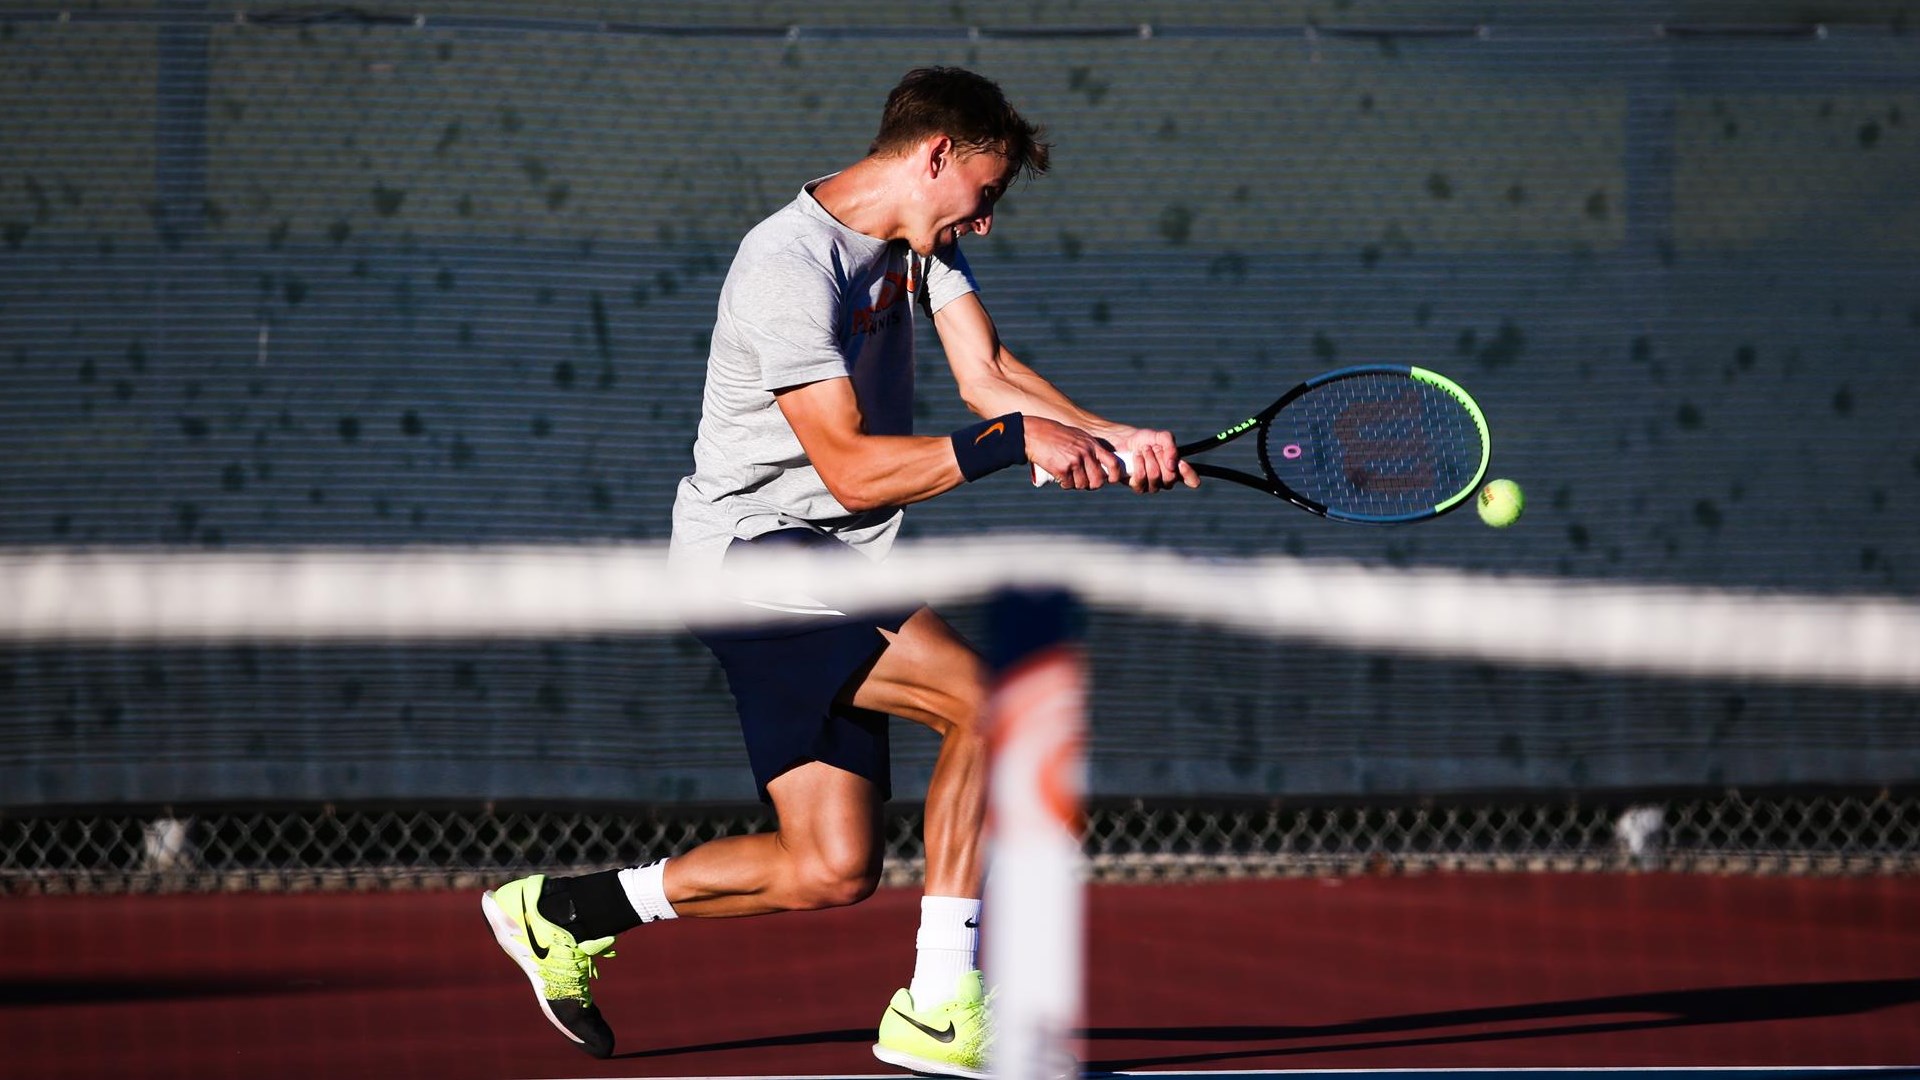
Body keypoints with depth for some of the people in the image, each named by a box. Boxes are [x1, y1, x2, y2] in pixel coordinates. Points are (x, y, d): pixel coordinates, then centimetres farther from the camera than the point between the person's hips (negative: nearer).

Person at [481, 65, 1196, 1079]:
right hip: (756, 557, -10)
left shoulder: (920, 240, 10)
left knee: (831, 870, 5)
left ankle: (562, 914, 23)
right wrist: (1013, 441, -29)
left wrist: (1113, 440, -17)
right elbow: (852, 466, -24)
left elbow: (985, 374, 0)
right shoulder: (791, 266, -20)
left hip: (838, 576, 10)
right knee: (984, 697, -25)